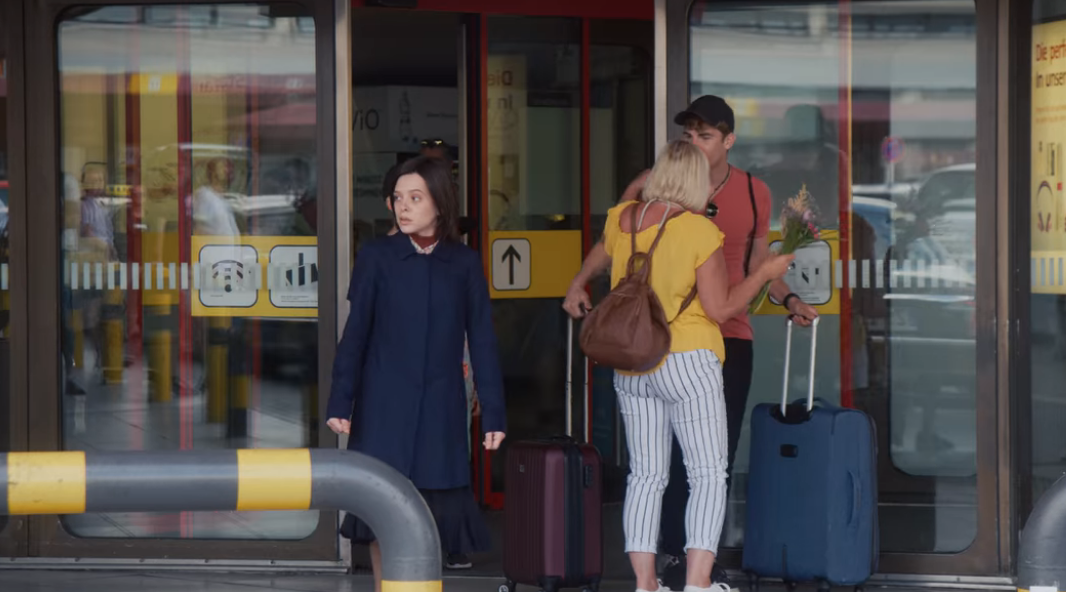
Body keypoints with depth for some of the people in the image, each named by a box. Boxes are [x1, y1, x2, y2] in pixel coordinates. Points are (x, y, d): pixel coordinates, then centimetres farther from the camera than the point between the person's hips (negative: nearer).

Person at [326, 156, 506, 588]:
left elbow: (482, 341, 6)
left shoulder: (464, 263, 5)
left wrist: (493, 413, 3)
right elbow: (355, 334, 2)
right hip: (384, 408, -1)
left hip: (440, 410, 1)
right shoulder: (377, 256, 2)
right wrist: (340, 403, -4)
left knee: (429, 511, 0)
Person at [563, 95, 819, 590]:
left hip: (730, 336, 2)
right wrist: (580, 282, -8)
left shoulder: (754, 194, 6)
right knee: (675, 451, -3)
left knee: (719, 455, 2)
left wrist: (788, 299, 2)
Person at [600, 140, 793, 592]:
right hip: (686, 363, -5)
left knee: (645, 475, 9)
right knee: (708, 474, 0)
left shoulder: (620, 220, 2)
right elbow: (721, 309, -11)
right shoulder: (700, 232, -13)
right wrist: (765, 272, 1)